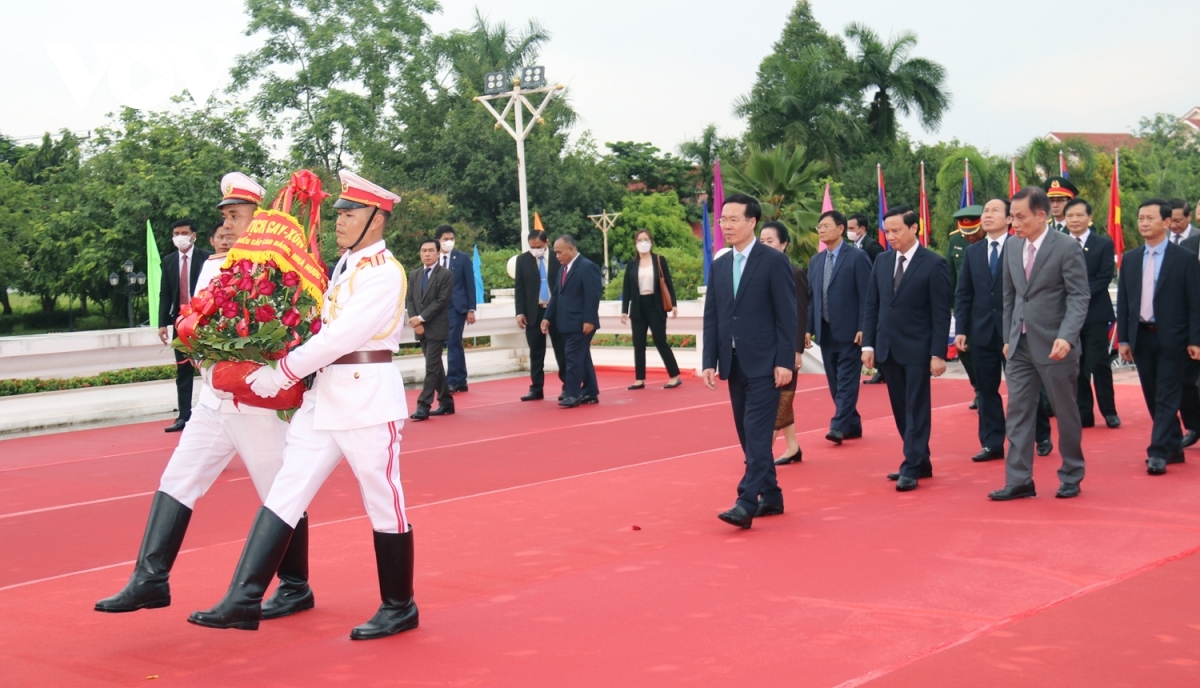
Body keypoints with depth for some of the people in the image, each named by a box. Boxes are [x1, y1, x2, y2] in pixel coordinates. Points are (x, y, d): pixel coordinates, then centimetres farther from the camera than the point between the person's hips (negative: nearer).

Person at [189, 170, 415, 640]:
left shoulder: (385, 274, -12)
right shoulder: (344, 266, 14)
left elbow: (339, 336, -19)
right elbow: (330, 331, 15)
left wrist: (281, 374, -15)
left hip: (369, 400, -8)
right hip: (323, 397, 8)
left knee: (384, 505, 3)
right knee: (283, 496, 1)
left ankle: (399, 608, 18)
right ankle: (243, 601, 1)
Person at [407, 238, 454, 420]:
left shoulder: (445, 275, -7)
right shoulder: (414, 275, 12)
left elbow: (441, 301, -13)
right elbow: (410, 300, 9)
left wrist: (421, 318, -16)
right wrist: (415, 321, -6)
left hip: (436, 327, -6)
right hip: (421, 328, 6)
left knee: (431, 367, -9)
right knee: (435, 366, 12)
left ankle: (424, 406, -11)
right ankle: (446, 402, 20)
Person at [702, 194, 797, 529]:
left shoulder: (774, 261, -6)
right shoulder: (719, 266, 12)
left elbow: (787, 315, -9)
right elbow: (711, 318, 12)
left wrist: (785, 361, -14)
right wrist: (709, 361, 5)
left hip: (764, 363, -6)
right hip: (733, 364, 7)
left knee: (757, 434, -11)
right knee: (748, 436, 10)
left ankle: (746, 503, -15)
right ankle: (771, 497, 20)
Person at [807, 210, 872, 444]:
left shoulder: (857, 257, -5)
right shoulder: (816, 261, 13)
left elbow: (866, 295, -9)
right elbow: (811, 297, 13)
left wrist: (863, 328, -15)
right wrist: (808, 328, 6)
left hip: (849, 330, -6)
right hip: (825, 331, 6)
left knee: (847, 380, -7)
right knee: (835, 382, 9)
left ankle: (839, 426, -9)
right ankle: (852, 425, 18)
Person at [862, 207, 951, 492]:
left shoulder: (934, 264, -8)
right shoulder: (882, 262, 8)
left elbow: (941, 314, -9)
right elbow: (871, 305, 11)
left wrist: (938, 354, -14)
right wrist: (868, 344, 4)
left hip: (917, 350, -6)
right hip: (888, 349, 6)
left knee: (916, 408, -1)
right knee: (901, 409, 10)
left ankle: (911, 468, 1)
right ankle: (920, 462, 20)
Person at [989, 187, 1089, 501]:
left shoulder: (1066, 248, -11)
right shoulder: (1013, 246, 7)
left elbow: (1079, 297, -14)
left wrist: (1066, 337, -26)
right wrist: (1008, 337, 13)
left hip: (1054, 345, -5)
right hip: (1020, 345, 5)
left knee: (1066, 413, 8)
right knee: (1018, 413, 3)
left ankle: (1071, 477, 23)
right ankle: (1018, 481, 6)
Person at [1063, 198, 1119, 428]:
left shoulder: (1104, 244, 3)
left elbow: (1105, 277, -6)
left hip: (1095, 312, -2)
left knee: (1098, 363, -5)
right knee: (1075, 365, 4)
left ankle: (1109, 411, 9)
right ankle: (1084, 413, 11)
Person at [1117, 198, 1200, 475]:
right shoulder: (1130, 259, 9)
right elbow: (1123, 301, 10)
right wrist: (1123, 338, 4)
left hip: (1172, 339, -5)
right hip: (1141, 337, 5)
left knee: (1167, 398, -5)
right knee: (1153, 398, 9)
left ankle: (1158, 453, -6)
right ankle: (1174, 448, 19)